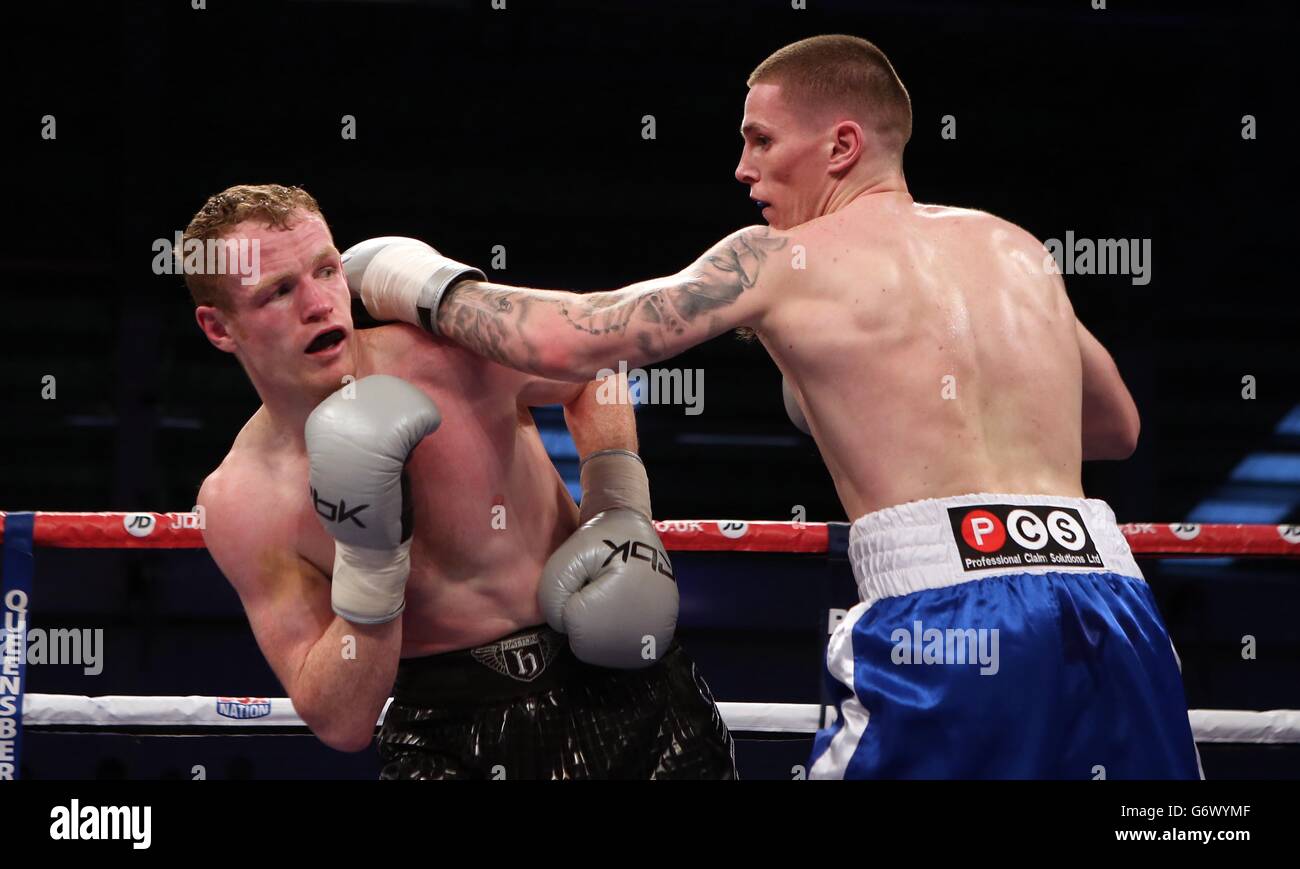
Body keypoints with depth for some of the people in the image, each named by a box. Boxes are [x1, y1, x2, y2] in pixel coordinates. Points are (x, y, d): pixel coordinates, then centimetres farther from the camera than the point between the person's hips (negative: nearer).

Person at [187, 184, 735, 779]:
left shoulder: (456, 351, -11)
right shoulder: (241, 503, -10)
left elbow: (592, 372, 12)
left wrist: (623, 513, 0)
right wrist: (367, 558, -23)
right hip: (448, 737, 0)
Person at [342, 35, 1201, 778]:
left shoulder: (783, 259, 7)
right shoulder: (1019, 251, 22)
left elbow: (565, 340, 3)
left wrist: (425, 285, 20)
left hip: (953, 613, -5)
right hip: (1113, 604, 5)